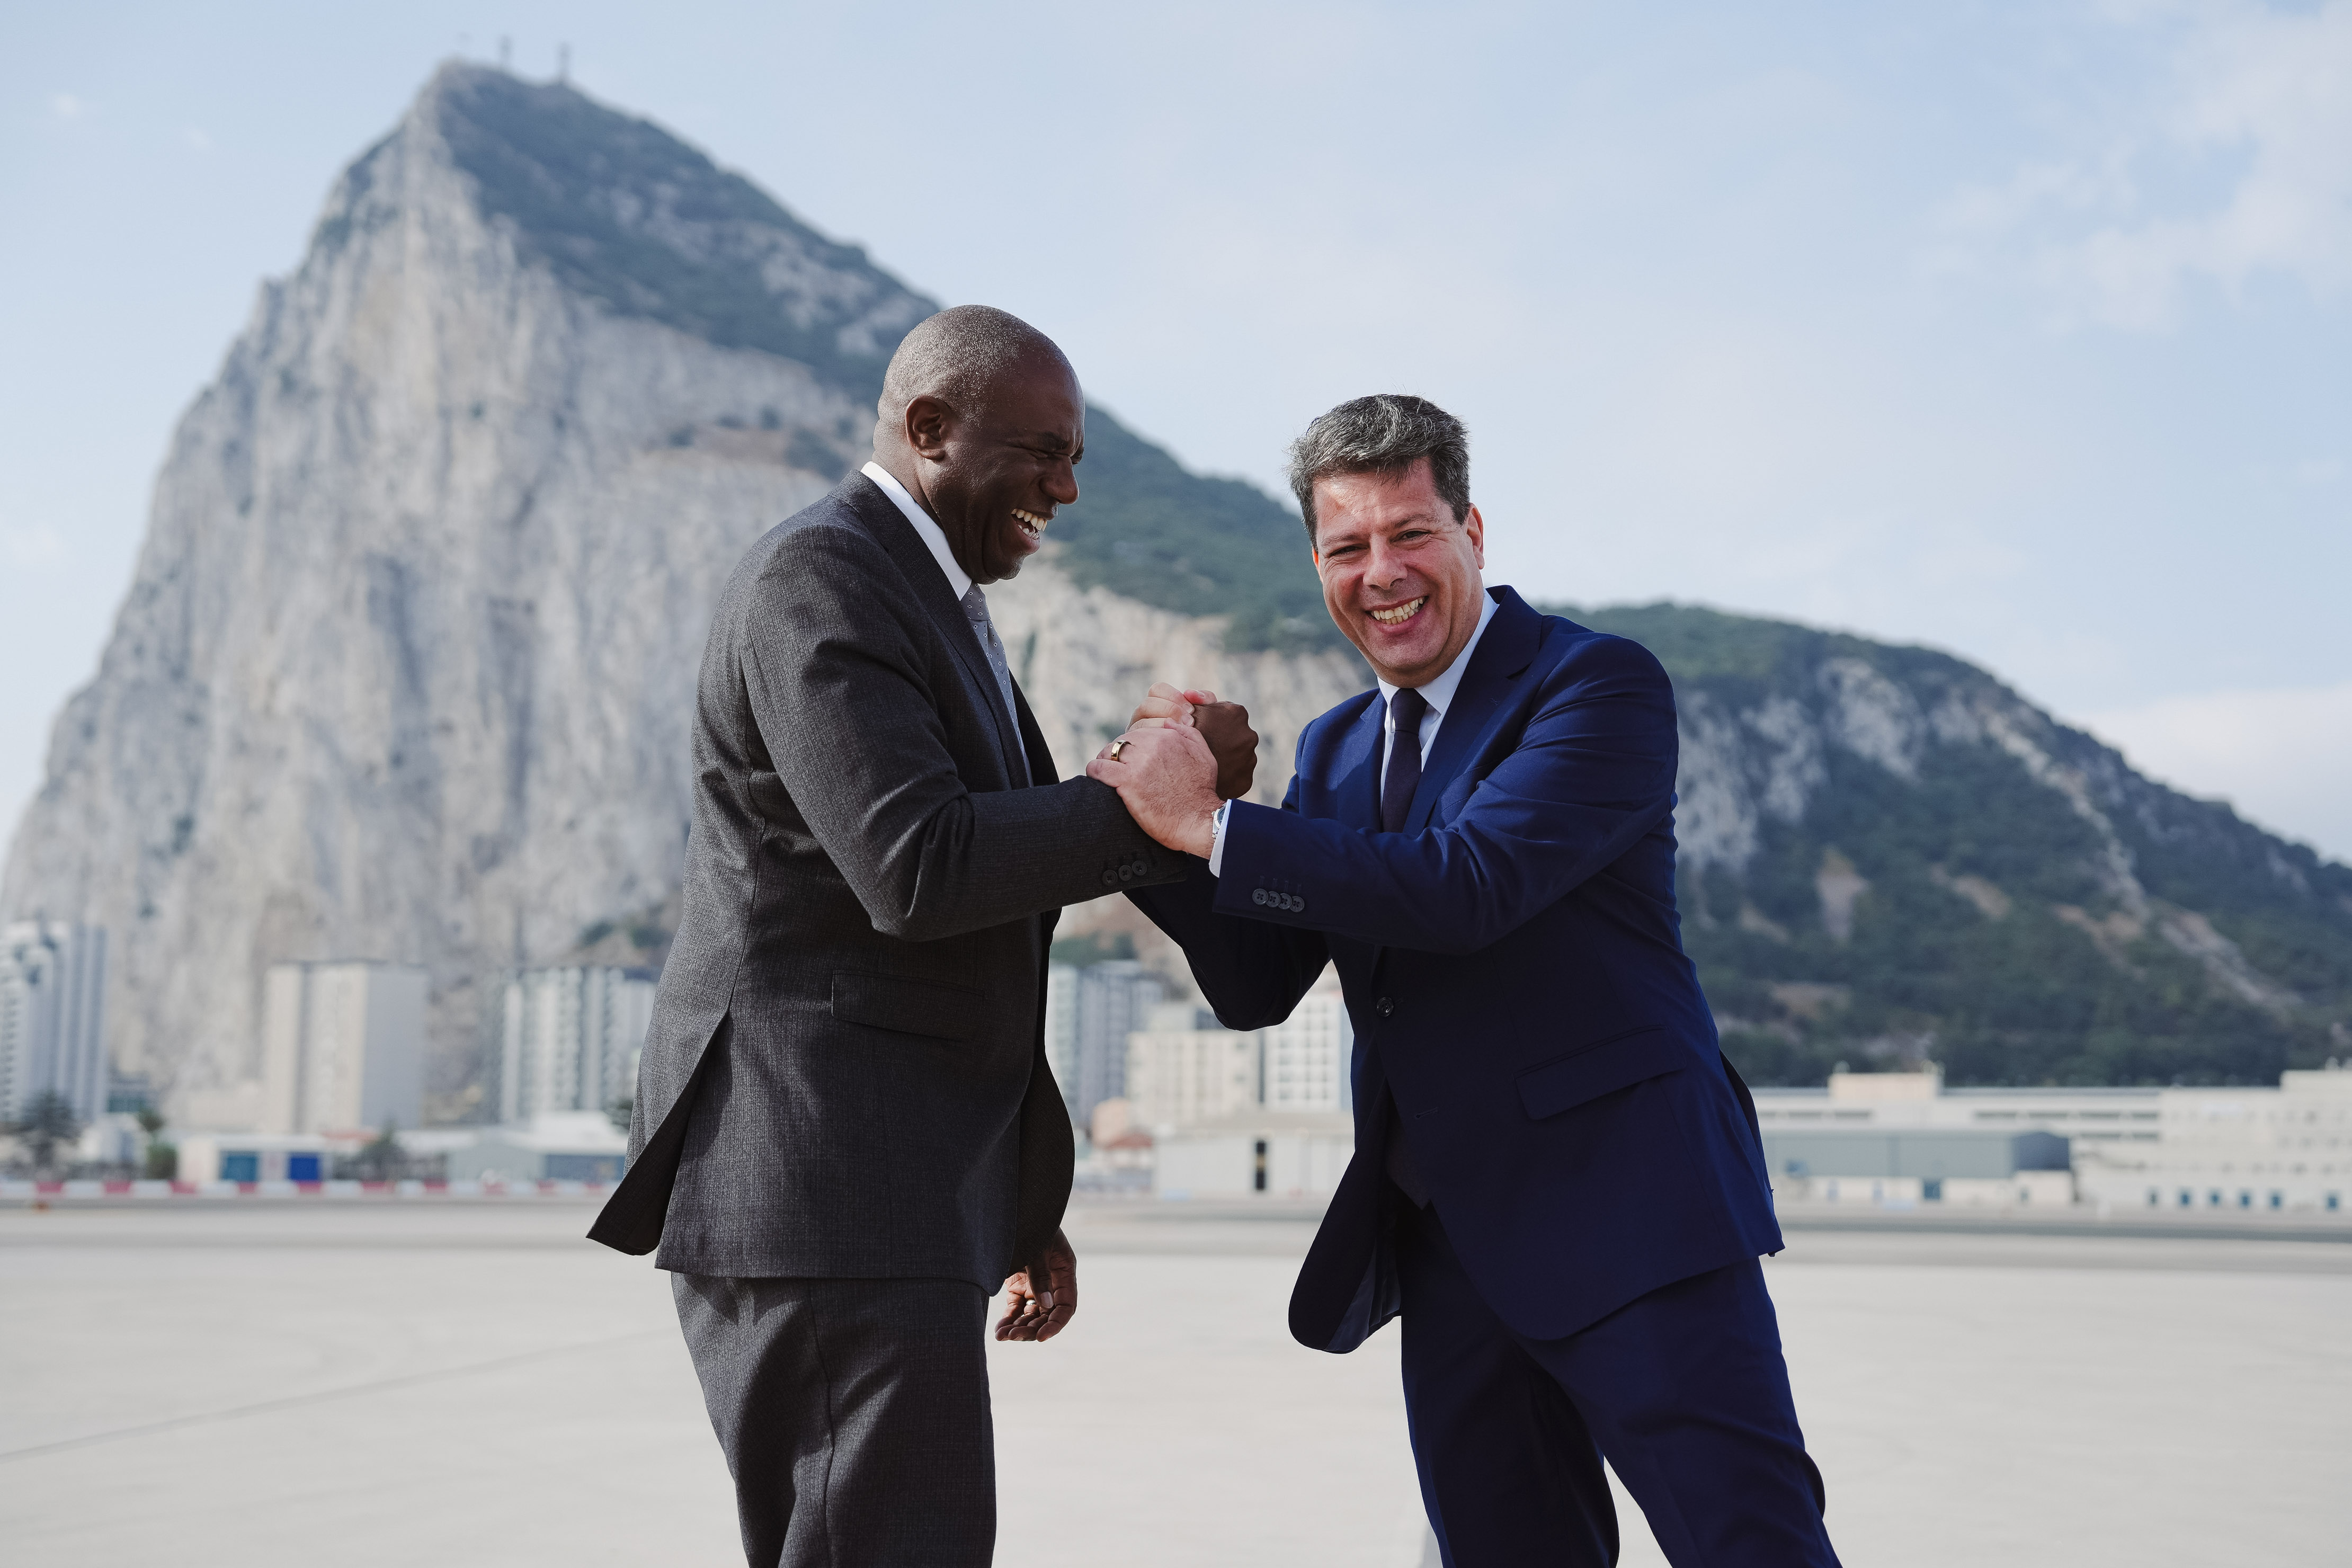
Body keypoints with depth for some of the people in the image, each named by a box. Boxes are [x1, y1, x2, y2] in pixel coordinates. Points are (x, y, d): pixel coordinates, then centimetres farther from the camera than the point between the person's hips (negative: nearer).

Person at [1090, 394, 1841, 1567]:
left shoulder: (1600, 684, -7)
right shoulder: (1337, 748, 15)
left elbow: (1468, 886, -22)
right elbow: (1257, 987, 11)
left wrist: (1209, 823, -20)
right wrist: (1159, 826, -7)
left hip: (1626, 1216, -7)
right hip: (1450, 1251, 7)